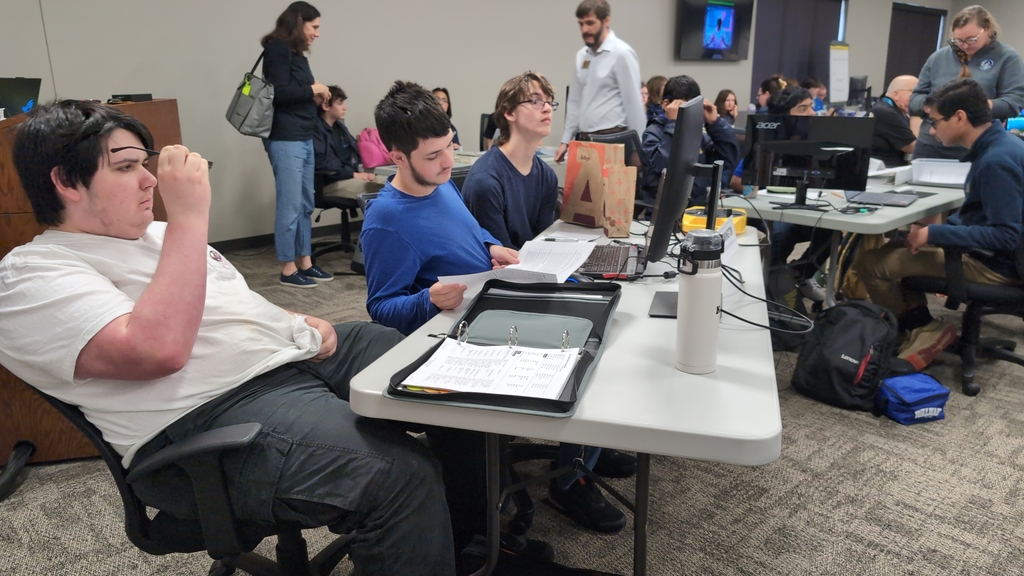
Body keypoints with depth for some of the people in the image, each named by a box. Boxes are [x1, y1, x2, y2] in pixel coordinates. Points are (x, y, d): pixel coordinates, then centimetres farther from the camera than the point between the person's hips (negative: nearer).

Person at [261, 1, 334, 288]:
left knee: (305, 205, 11)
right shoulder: (278, 49, -8)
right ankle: (288, 269, 4)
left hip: (304, 138, 9)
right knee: (290, 206, -5)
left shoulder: (297, 53, 17)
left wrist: (314, 97, 2)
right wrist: (312, 89, -6)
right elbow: (279, 92, -17)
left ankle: (305, 263, 20)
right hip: (285, 140, -9)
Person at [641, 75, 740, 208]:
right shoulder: (654, 132, -3)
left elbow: (729, 160, 6)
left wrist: (715, 123, 2)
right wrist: (674, 123, -15)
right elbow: (663, 165, -22)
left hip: (698, 205, 5)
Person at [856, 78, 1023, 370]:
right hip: (983, 251, 10)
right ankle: (917, 320, 8)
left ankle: (924, 330, 2)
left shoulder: (996, 161, -25)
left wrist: (935, 233, -23)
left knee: (869, 262, -12)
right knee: (896, 248, 21)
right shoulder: (999, 145, 6)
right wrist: (942, 224, 5)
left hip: (992, 263, -10)